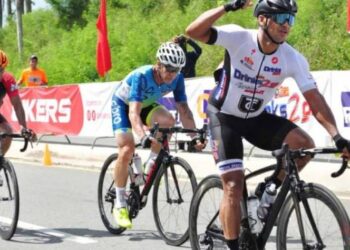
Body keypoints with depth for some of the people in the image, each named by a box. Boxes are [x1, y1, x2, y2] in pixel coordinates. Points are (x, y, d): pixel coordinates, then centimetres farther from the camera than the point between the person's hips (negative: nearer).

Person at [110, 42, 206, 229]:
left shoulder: (177, 79, -22)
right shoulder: (142, 76, -37)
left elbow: (183, 110, -21)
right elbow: (134, 113, -44)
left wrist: (195, 137, -34)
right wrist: (144, 138, -60)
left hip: (146, 104, 4)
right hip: (122, 104, -4)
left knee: (167, 120, -29)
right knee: (127, 150, -22)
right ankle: (120, 205, -7)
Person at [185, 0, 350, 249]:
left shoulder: (294, 59, -16)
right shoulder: (238, 38, -23)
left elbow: (315, 99, -18)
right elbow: (193, 31, -32)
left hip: (257, 118, 4)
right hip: (224, 117, -4)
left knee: (304, 144, -19)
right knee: (234, 187, -12)